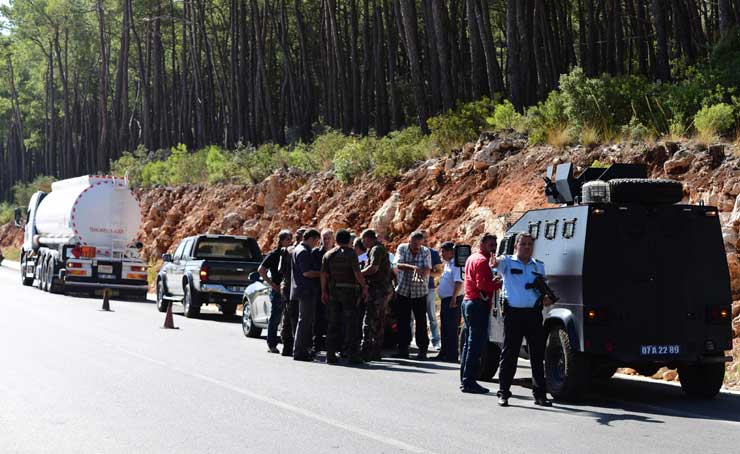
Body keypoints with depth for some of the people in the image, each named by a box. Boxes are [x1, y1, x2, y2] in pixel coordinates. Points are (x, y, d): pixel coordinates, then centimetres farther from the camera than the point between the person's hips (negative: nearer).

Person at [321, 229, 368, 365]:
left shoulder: (328, 255, 8)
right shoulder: (351, 253, -6)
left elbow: (323, 274, 3)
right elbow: (357, 273, -13)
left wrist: (324, 291, 6)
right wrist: (364, 287, -6)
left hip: (333, 290, 4)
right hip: (349, 290, -4)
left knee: (333, 323, 7)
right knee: (350, 323, -1)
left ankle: (331, 354, 5)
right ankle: (353, 354, -3)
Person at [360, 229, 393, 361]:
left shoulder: (376, 249, -10)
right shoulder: (380, 249, 21)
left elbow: (373, 268, -23)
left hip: (376, 289, -10)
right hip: (383, 289, 10)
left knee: (369, 321, -11)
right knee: (379, 322, 12)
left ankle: (366, 352, -15)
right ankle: (377, 352, 15)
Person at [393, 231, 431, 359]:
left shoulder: (426, 252, -1)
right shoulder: (402, 249, -1)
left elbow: (427, 269, -13)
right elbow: (399, 264, -17)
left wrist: (420, 276, -36)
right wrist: (413, 267, -34)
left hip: (420, 292, -1)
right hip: (402, 290, 1)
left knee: (421, 321, -3)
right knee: (403, 321, 4)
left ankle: (422, 350, 3)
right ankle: (403, 349, 13)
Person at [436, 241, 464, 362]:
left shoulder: (456, 265, -15)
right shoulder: (447, 264, 18)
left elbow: (459, 282, -24)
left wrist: (454, 298, -29)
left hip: (453, 301, -10)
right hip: (445, 300, 10)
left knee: (451, 329, -9)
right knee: (445, 329, 15)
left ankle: (452, 355, -7)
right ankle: (444, 353, 22)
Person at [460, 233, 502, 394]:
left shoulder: (472, 258, 19)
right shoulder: (482, 261, -13)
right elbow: (483, 285, -22)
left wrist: (493, 282, 11)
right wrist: (499, 284, -12)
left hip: (468, 301, 11)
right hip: (478, 304, -11)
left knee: (469, 343, 15)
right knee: (476, 344, -9)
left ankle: (465, 380, 19)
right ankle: (469, 382, -10)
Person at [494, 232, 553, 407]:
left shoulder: (539, 266, 18)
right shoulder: (508, 262, 3)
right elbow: (498, 262, -21)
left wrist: (546, 298, 4)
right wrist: (494, 262, -46)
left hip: (534, 313, 4)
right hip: (514, 313, -4)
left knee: (538, 354, 4)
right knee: (509, 354, 0)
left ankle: (540, 394, 10)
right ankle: (503, 393, 7)